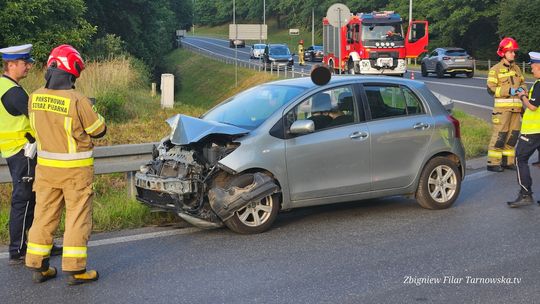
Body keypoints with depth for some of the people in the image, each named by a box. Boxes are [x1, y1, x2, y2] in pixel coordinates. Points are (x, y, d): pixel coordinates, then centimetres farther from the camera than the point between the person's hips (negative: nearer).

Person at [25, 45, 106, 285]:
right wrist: (90, 112, 9)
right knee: (78, 217, 5)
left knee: (44, 215, 14)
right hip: (75, 169, -5)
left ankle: (37, 267, 21)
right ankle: (74, 269, 9)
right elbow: (99, 130, -10)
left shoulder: (35, 98, -3)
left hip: (46, 166, 5)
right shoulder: (78, 101, -20)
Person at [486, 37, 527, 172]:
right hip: (502, 107, -6)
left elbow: (522, 83, 23)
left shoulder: (516, 68, 14)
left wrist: (522, 89, -1)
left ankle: (507, 161, 20)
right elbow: (491, 88, -11)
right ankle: (493, 163, -2)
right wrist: (508, 91, -19)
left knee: (513, 134, 10)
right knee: (499, 135, -7)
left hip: (516, 107, 6)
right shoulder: (495, 69, -5)